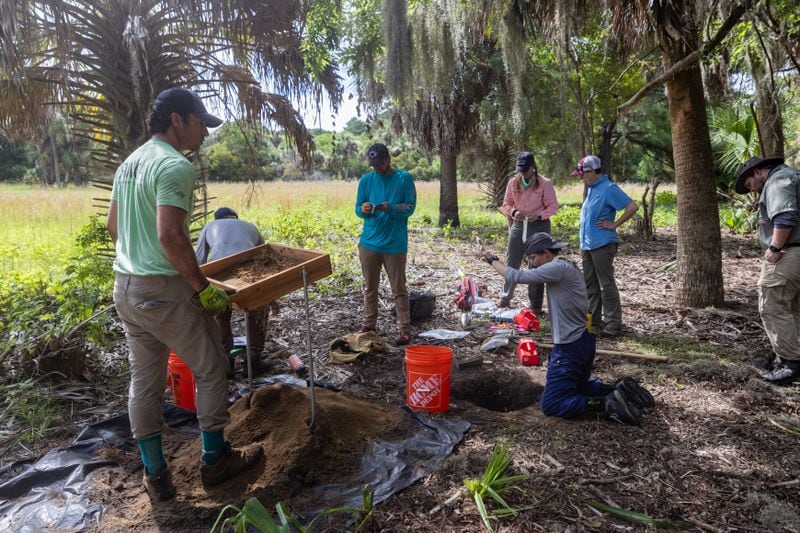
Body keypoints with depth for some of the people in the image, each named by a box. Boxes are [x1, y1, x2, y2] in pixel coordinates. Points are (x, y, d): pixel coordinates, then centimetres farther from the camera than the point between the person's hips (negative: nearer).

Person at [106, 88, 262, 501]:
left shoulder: (129, 163, 13)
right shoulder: (175, 165, -17)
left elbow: (113, 227, 20)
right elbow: (170, 236, -26)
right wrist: (204, 288, -20)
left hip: (125, 288, 9)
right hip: (164, 291, -9)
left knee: (144, 381, 14)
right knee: (210, 371, 9)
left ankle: (155, 474, 25)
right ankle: (215, 460, 23)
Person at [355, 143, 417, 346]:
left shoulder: (404, 178, -2)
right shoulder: (366, 180, 7)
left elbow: (410, 207, -5)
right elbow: (357, 208, 8)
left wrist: (391, 208, -23)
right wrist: (363, 210, -16)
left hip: (395, 243, -3)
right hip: (369, 242, 3)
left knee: (399, 289, 0)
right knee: (370, 287, 13)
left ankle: (404, 330, 6)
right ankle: (369, 324, 26)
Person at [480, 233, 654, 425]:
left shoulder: (558, 268, -20)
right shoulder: (567, 267, 11)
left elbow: (517, 276, -20)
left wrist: (493, 260, -7)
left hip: (571, 348, -10)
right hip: (583, 342, 10)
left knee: (551, 405, -4)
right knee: (577, 386, 31)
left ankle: (607, 403, -12)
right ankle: (618, 389, 13)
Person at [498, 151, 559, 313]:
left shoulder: (544, 183, -8)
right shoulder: (513, 182, 1)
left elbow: (553, 206, -5)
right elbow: (506, 204, 7)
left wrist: (538, 215, -23)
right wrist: (513, 212, -15)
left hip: (539, 226, -3)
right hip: (518, 224, 3)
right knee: (511, 263, 6)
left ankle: (536, 305, 15)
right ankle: (505, 298, 22)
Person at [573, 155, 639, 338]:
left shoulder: (609, 189, -13)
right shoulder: (591, 188, 13)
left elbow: (633, 207, -17)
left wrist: (614, 225, -13)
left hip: (602, 245, -9)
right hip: (587, 245, 9)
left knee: (607, 284, -3)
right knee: (590, 285, 14)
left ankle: (613, 324, 5)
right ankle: (593, 320, 25)